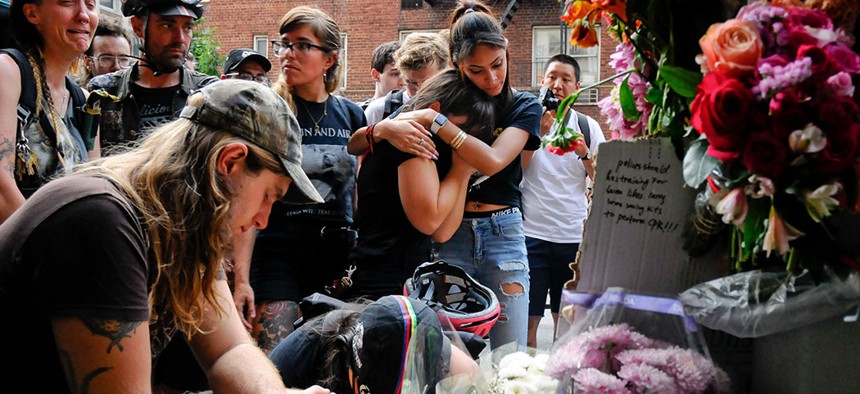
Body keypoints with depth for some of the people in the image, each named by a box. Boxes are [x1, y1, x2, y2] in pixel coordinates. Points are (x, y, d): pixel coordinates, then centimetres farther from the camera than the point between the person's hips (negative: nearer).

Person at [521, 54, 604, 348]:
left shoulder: (588, 127, 9)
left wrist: (585, 154, -10)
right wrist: (537, 134, -16)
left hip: (574, 236, 2)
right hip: (532, 233, -2)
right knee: (527, 318, -4)